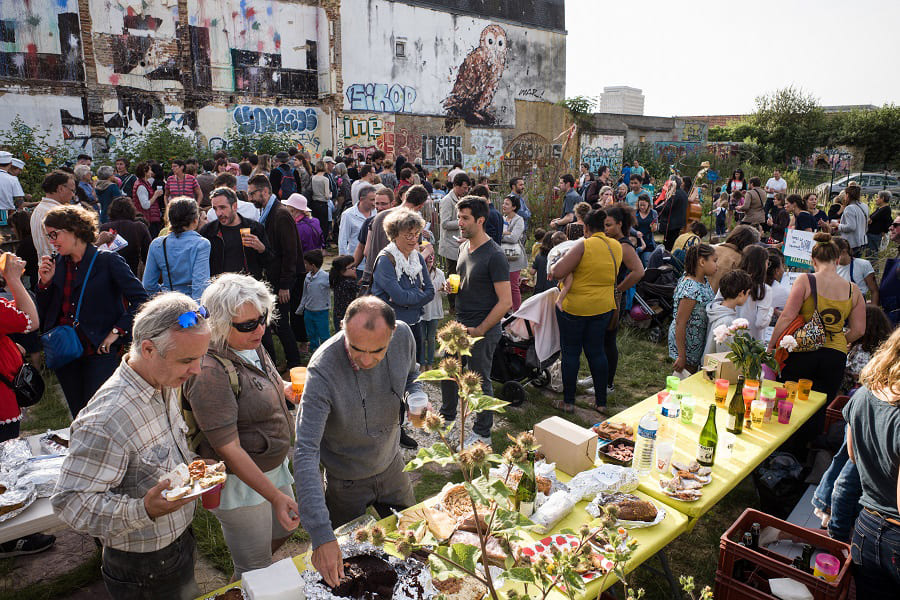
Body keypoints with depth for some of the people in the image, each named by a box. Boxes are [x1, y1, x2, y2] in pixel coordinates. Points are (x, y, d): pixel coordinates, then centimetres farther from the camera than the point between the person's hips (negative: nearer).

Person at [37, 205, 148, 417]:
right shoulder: (57, 264, 10)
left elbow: (141, 299, -12)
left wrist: (117, 331, -14)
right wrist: (45, 282, -2)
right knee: (78, 419, 12)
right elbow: (43, 313, 13)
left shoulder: (108, 261, -7)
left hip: (99, 353, -5)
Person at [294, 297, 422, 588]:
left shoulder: (403, 335, -22)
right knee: (345, 564, 17)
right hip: (346, 482, -4)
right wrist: (321, 536, -44)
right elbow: (305, 454, -37)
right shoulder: (323, 370, -36)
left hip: (391, 464, 4)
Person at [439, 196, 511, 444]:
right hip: (460, 325, 8)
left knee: (480, 381, 5)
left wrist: (479, 330, -18)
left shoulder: (494, 256, -19)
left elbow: (506, 302, -20)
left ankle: (482, 434, 24)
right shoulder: (463, 247, 6)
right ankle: (447, 416, 44)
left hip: (483, 331, -8)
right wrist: (452, 286, 0)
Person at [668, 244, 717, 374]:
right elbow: (680, 323, -26)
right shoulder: (691, 290, -28)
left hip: (698, 342, 9)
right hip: (686, 342, -9)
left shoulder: (704, 280, 1)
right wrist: (681, 356, -23)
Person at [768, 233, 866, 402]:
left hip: (802, 352, -3)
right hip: (836, 356, 3)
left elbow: (787, 317, -10)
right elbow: (858, 330, 7)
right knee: (818, 412, 11)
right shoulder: (853, 290, 4)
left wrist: (771, 345, -2)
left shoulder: (805, 282, -6)